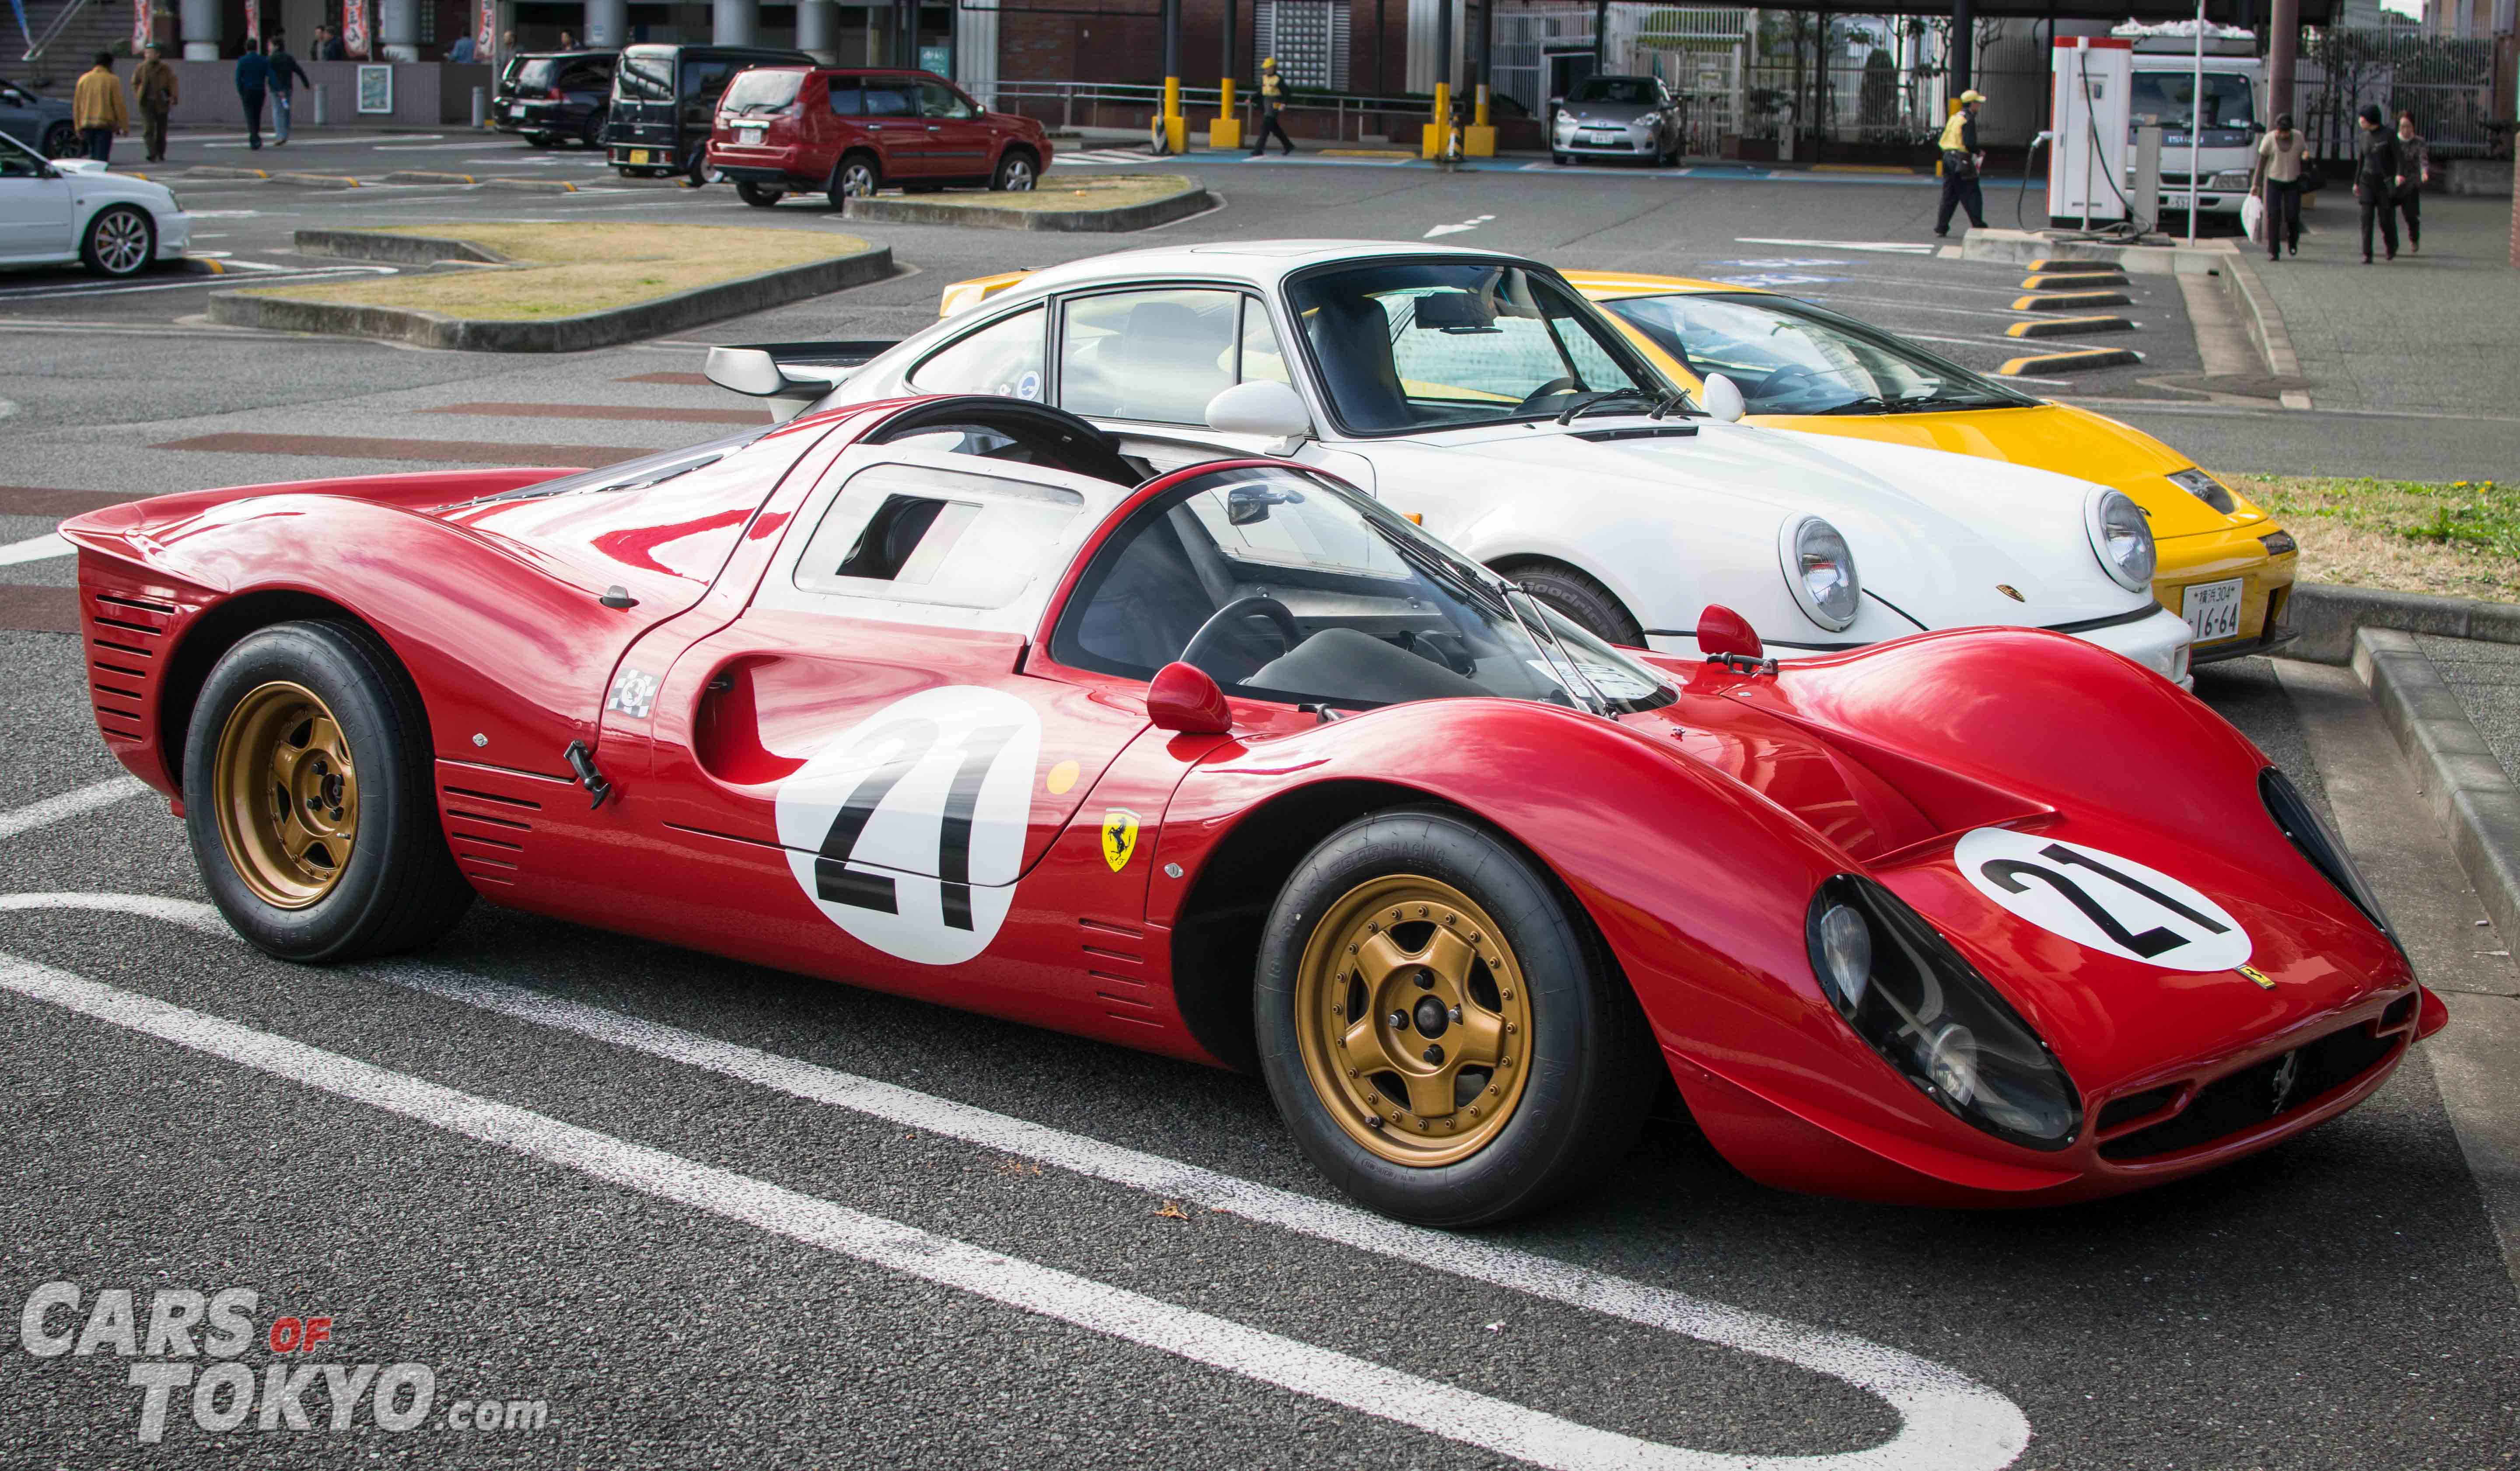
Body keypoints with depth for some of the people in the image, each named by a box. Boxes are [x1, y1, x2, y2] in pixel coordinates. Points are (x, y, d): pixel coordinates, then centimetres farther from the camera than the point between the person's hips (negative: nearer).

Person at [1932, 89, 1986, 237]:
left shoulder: (1954, 117, 16)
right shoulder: (1968, 119, -11)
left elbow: (1943, 140, 17)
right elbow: (1969, 143, -19)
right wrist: (1979, 152, -1)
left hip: (1948, 157, 8)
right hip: (1961, 160, -8)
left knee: (1949, 194, 10)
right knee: (1972, 195, -1)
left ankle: (1941, 227, 7)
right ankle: (1978, 226, 1)